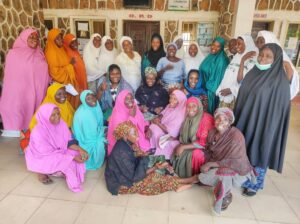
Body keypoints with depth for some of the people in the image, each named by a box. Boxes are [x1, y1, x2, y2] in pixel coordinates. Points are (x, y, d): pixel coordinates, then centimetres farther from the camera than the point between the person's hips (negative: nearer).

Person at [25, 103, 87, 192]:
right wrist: (72, 157, -31)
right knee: (67, 162, -26)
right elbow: (49, 154, -28)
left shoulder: (61, 124, -16)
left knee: (78, 155, -15)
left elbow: (68, 142, -5)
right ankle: (41, 173, 0)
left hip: (59, 151, 5)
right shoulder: (38, 132, -31)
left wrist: (79, 149, -24)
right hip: (40, 157, -5)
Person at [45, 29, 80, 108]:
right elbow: (55, 72, -22)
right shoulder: (51, 53, -17)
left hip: (68, 83, 8)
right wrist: (69, 65, -16)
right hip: (60, 85, -8)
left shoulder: (61, 50, 9)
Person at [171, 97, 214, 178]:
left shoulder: (206, 119, -20)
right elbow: (183, 136, 12)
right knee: (174, 143, -9)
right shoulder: (189, 118, 1)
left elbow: (203, 142, -23)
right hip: (191, 144, 7)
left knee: (196, 153, -33)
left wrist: (184, 147, -23)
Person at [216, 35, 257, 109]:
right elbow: (227, 77, 9)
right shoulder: (236, 57, 10)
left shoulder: (251, 62, -12)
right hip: (225, 96, 6)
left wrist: (231, 90, -18)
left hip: (236, 98, -6)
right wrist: (221, 90, 5)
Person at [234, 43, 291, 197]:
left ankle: (255, 184, 30)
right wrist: (238, 120, 10)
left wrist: (269, 129, -14)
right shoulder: (252, 74, 3)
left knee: (258, 152, 9)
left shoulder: (280, 81, -15)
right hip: (245, 121, 6)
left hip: (263, 123, -6)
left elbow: (279, 109, -14)